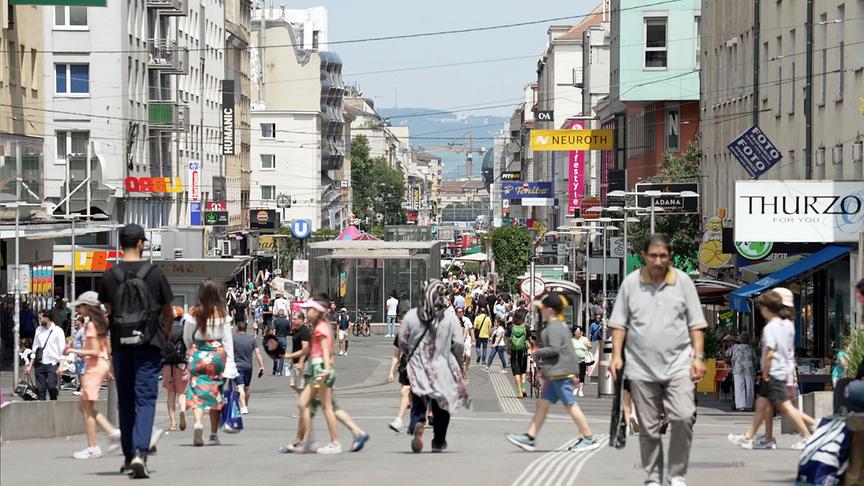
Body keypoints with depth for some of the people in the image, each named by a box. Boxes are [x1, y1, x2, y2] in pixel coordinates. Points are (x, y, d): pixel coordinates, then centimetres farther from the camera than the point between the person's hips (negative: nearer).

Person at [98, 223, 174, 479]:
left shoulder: (109, 276, 0)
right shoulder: (154, 273, -3)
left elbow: (106, 314, 4)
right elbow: (168, 313, 5)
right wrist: (164, 335, 23)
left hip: (120, 345, 2)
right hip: (148, 343, -2)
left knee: (125, 401, 13)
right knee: (145, 399, -3)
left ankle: (128, 456, 19)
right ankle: (140, 453, -20)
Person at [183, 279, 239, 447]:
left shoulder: (193, 313, -5)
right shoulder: (222, 313, -4)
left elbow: (186, 337, 5)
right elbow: (227, 339, -2)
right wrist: (230, 363, 3)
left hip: (198, 355, -1)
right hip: (218, 355, 1)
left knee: (197, 391, 0)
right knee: (215, 393, 12)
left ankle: (198, 423, -27)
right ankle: (214, 434, 16)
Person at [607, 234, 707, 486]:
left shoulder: (683, 282, 3)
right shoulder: (631, 283, 3)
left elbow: (695, 323, 6)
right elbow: (619, 323, 7)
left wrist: (698, 357, -1)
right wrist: (616, 355, -2)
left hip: (678, 365, -1)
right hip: (641, 368, 1)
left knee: (683, 418, -15)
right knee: (648, 427, 5)